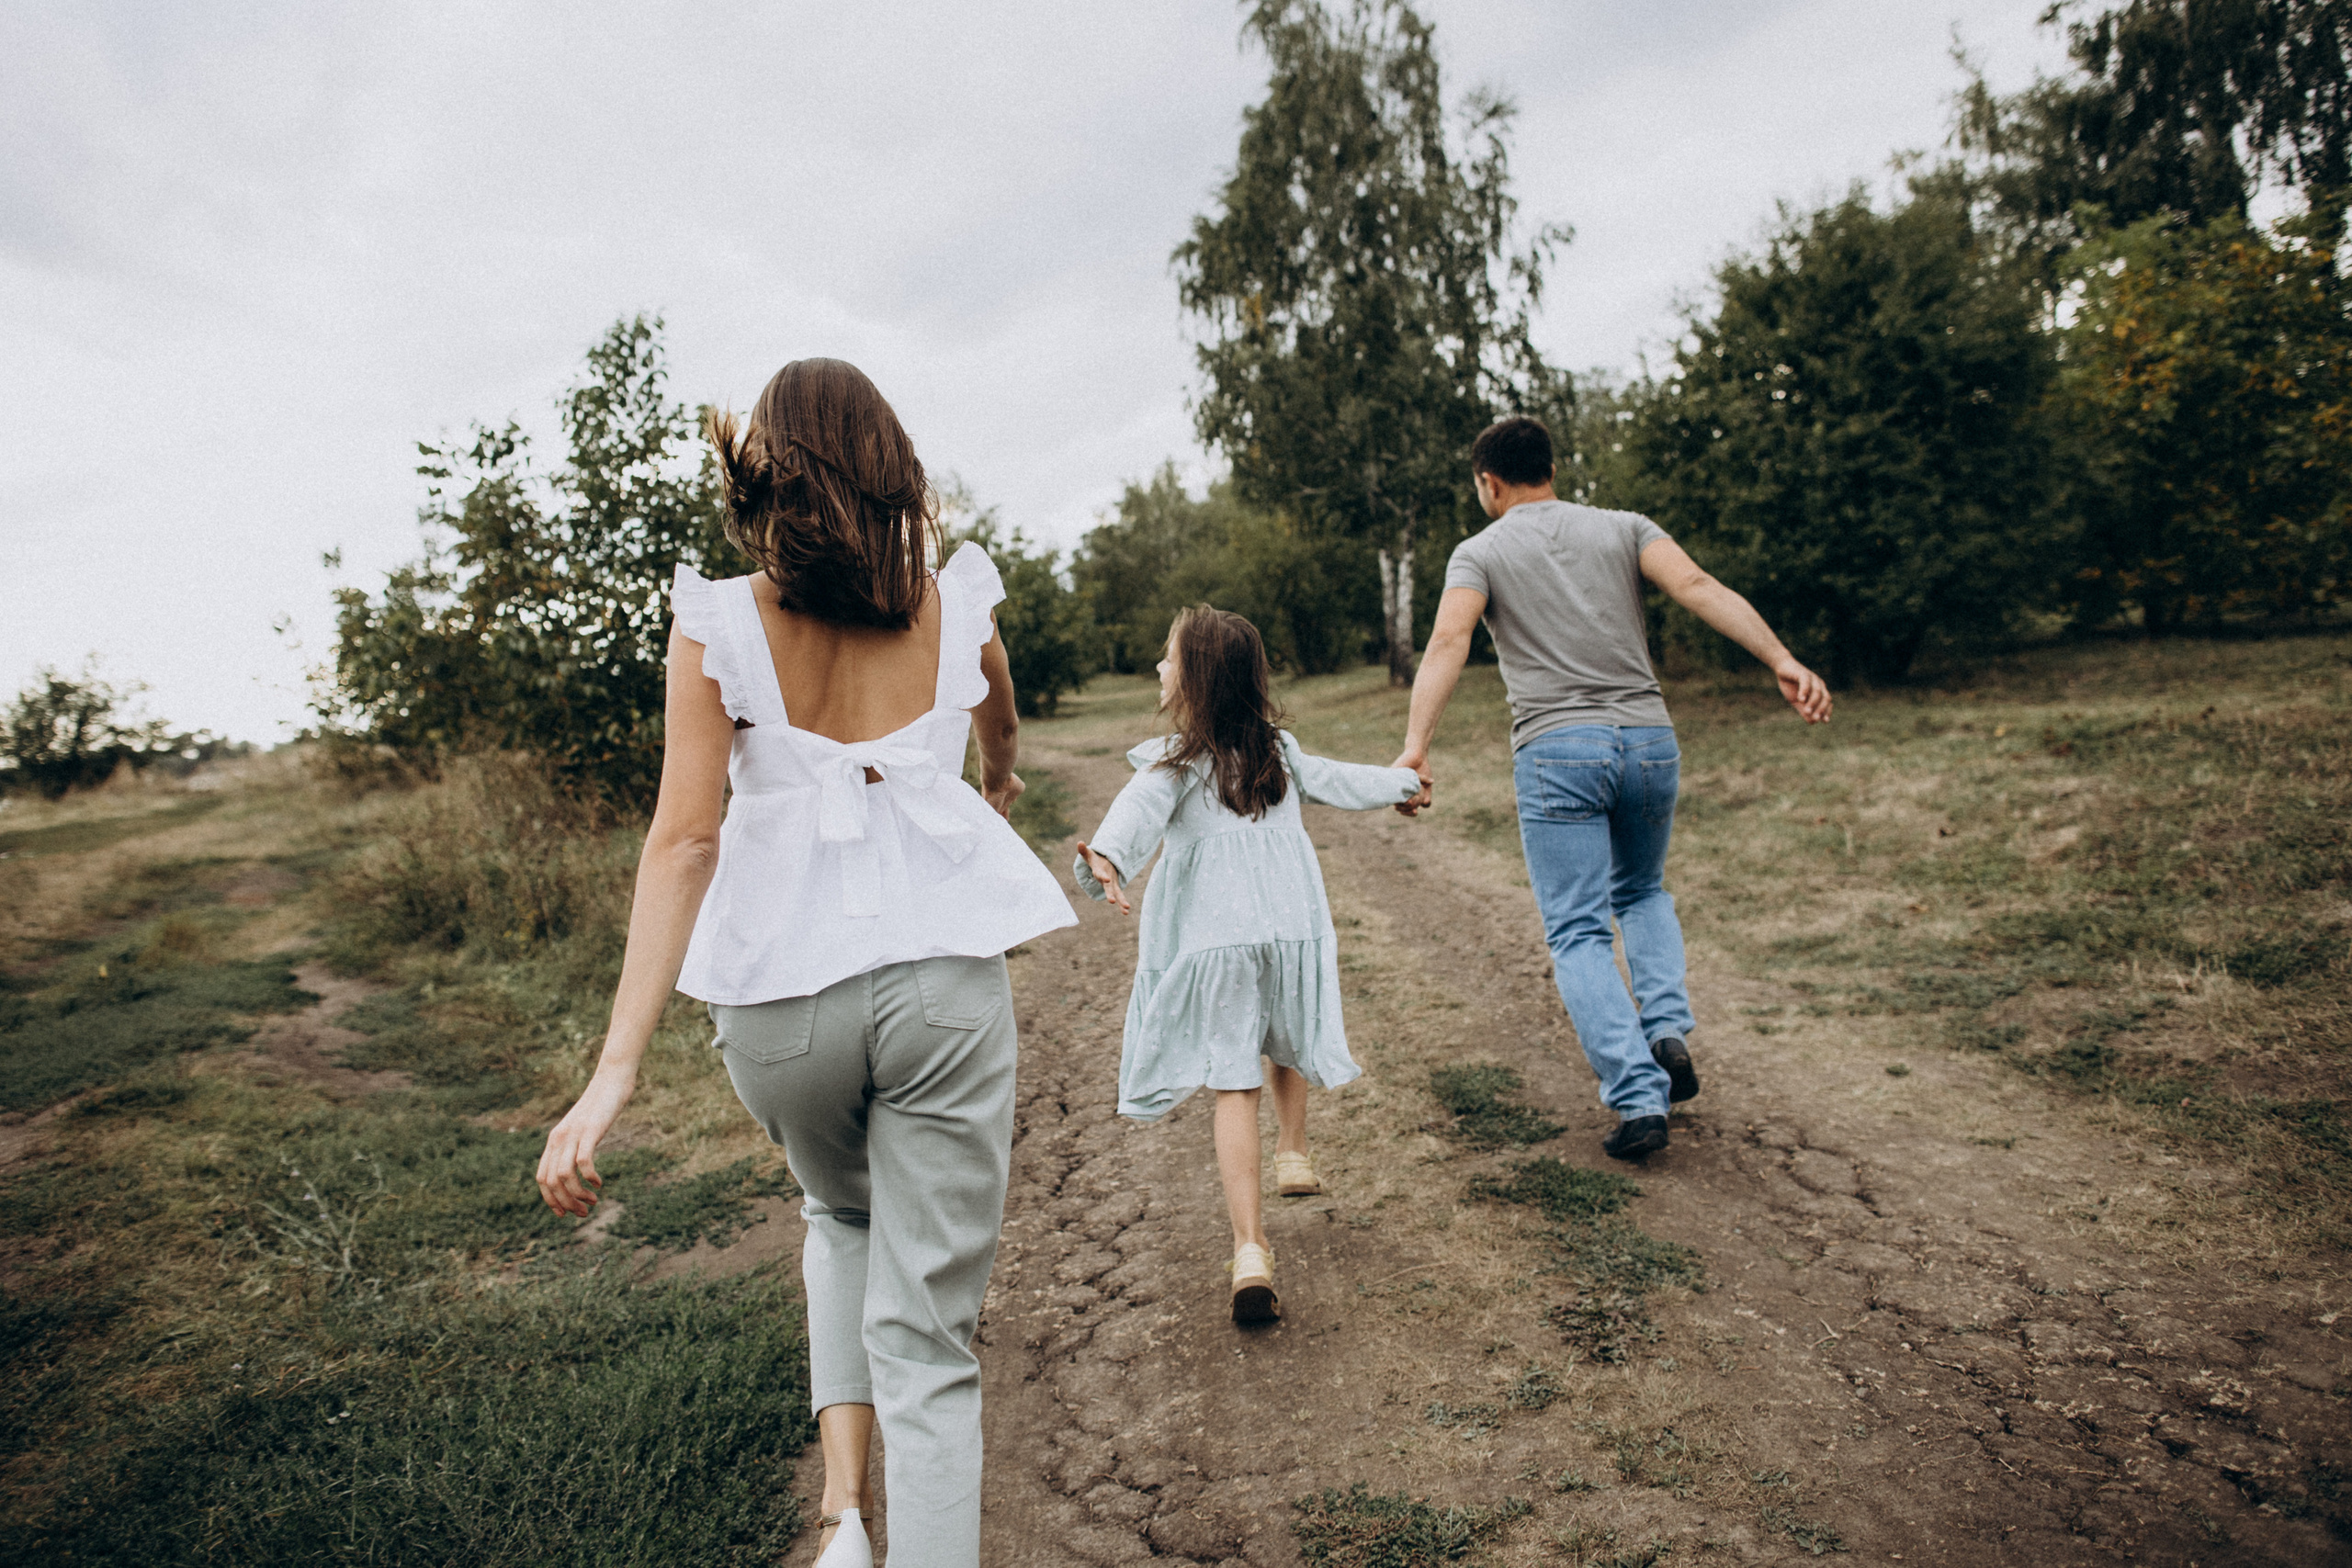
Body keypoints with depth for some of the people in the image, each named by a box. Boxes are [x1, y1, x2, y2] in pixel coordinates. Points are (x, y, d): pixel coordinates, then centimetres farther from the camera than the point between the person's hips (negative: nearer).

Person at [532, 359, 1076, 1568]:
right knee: (929, 1335, 8)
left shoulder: (717, 626, -3)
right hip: (942, 978, 0)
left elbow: (684, 839, -12)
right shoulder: (955, 607, 4)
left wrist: (617, 1069, -12)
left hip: (780, 992, 1)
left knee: (843, 1218, 31)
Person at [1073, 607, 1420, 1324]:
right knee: (1286, 1046, 30)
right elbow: (1335, 782, 25)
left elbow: (1140, 812, -28)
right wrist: (1397, 780, 44)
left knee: (1234, 1086, -2)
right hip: (1291, 932, 4)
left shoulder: (1176, 762, -6)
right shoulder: (1277, 750, 9)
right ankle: (1292, 1154, 46)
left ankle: (1250, 1248, -7)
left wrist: (1105, 858, -46)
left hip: (1213, 943, -4)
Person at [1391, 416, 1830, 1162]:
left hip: (1557, 750, -3)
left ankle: (1638, 1096, -5)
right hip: (1648, 738, 4)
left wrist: (1415, 747, -23)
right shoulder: (1623, 528, 14)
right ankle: (1668, 1029, 7)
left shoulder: (1481, 550, 6)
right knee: (1642, 893, 27)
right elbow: (1698, 588, -4)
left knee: (1578, 933, 4)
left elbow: (1449, 640, -12)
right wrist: (1781, 661, -13)